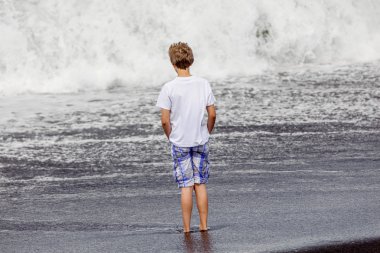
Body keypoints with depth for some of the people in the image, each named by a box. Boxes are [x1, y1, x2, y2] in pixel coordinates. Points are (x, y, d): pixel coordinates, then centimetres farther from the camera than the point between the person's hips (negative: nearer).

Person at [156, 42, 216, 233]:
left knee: (186, 186, 3)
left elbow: (165, 121, -12)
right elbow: (212, 115, -1)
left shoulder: (169, 88, -13)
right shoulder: (204, 84, -4)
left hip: (179, 143, -2)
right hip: (200, 141, 2)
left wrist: (171, 137, 6)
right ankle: (203, 226, 14)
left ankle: (187, 229, 7)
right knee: (201, 184, 11)